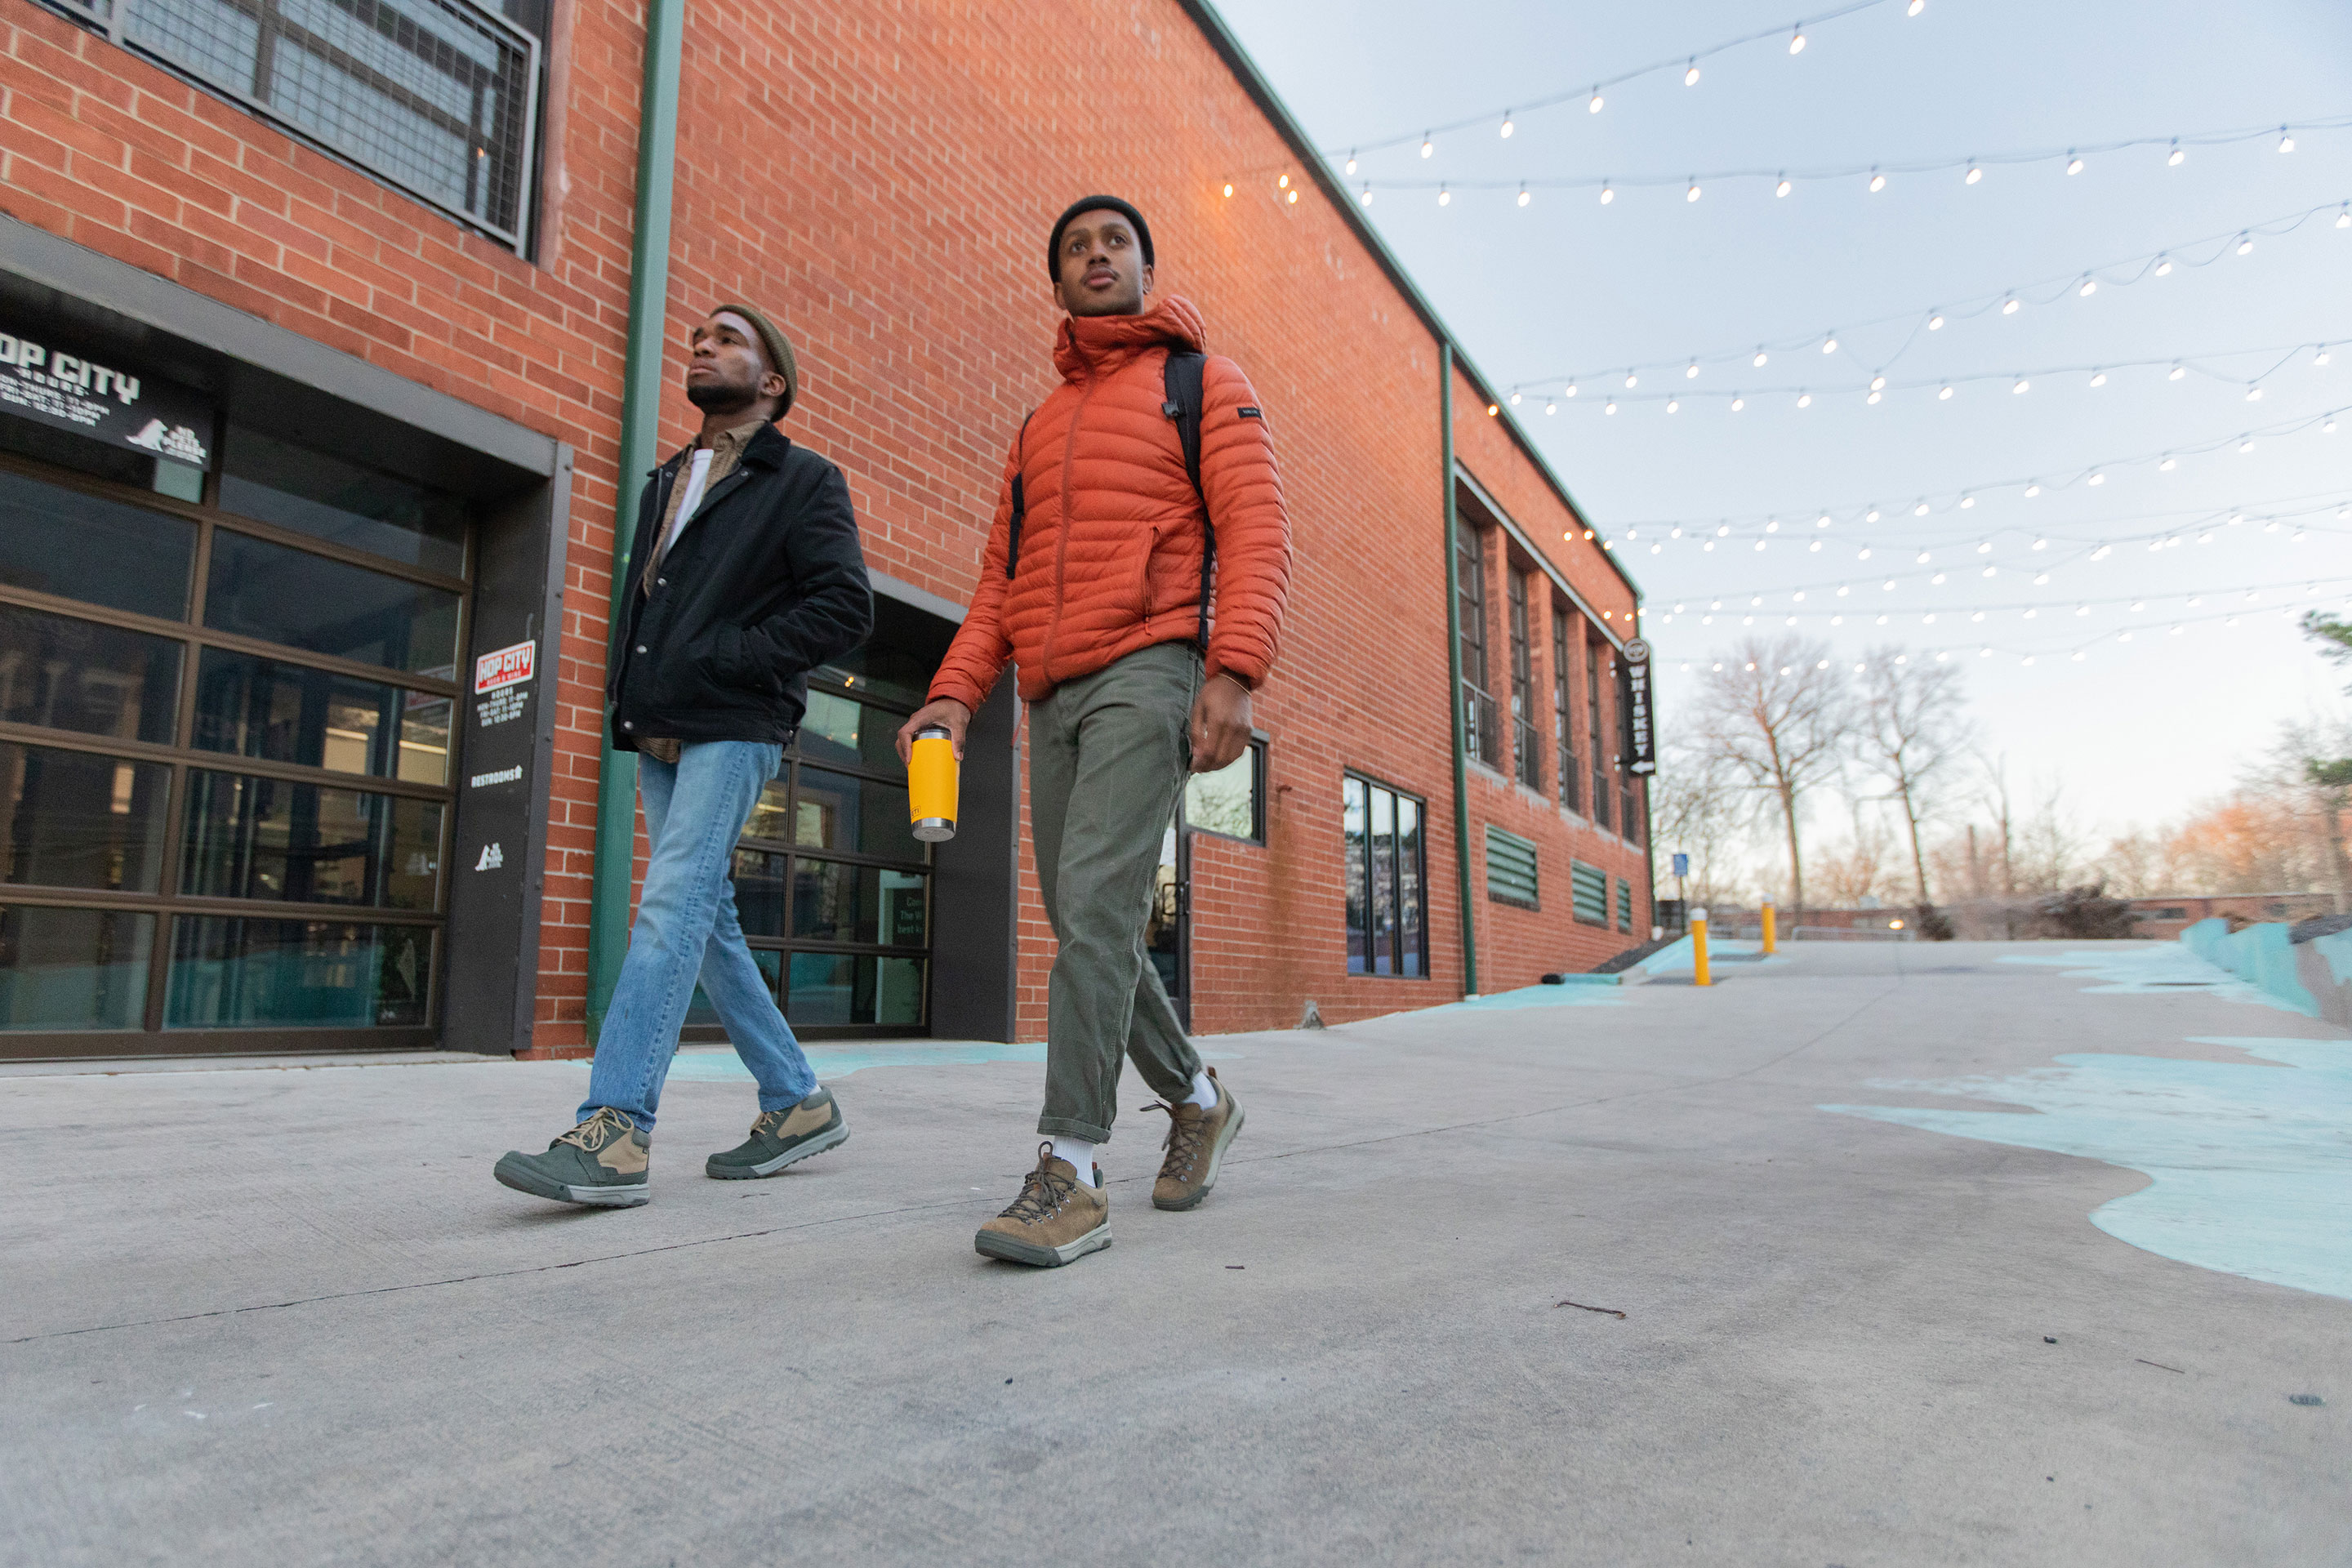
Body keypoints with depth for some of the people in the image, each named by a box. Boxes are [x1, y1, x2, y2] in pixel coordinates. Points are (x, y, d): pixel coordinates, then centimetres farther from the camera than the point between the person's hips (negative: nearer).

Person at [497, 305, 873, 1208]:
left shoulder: (804, 480, 1)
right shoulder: (665, 483, 24)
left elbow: (844, 608, -11)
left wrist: (722, 659, -15)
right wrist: (625, 691, 9)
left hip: (733, 731, -8)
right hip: (658, 736, 8)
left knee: (672, 906, -17)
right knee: (706, 919, 7)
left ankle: (614, 1132, -16)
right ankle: (797, 1102, 17)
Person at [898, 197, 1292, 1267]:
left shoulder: (1205, 384, 9)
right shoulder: (1038, 429, 25)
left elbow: (1256, 533, -5)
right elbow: (1001, 580, 19)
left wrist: (1234, 671, -20)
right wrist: (955, 692, 2)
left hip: (1149, 671, -6)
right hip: (1053, 696, 7)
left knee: (1096, 904, -20)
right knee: (1086, 928, 7)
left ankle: (1069, 1177, -16)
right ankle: (1197, 1101, 26)